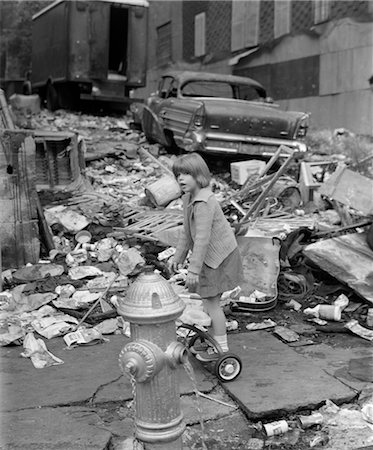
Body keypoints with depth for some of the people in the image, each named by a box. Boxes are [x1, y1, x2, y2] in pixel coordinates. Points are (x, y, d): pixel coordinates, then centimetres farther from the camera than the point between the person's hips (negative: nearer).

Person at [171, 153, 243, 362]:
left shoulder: (203, 203, -26)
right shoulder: (189, 198, 6)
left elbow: (203, 238, -30)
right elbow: (188, 232, 17)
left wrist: (194, 269, -29)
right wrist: (179, 256, 22)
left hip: (219, 257, -10)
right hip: (212, 256, 10)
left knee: (212, 301, -1)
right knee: (210, 301, 17)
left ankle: (221, 347, 10)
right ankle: (215, 339, 31)